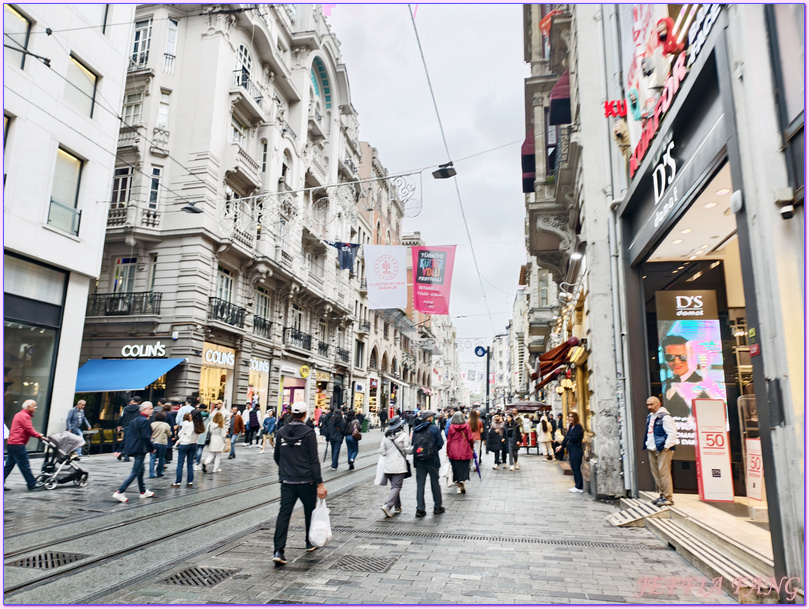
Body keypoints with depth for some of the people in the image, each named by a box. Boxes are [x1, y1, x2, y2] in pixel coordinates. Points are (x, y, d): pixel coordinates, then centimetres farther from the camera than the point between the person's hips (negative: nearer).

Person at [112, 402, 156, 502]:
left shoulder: (135, 420, 12)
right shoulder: (145, 421, -17)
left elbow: (126, 434, 14)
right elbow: (146, 437, -21)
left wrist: (122, 449, 17)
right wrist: (152, 449, -10)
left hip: (132, 448, 10)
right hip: (140, 449, -10)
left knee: (141, 470, 20)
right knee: (135, 472, -4)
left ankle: (143, 492, 30)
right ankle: (119, 492, -7)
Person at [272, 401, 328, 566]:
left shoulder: (282, 432, 4)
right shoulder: (308, 432, -12)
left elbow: (276, 456, 15)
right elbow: (314, 460, -14)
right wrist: (319, 483, -12)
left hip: (286, 481, 3)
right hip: (306, 481, -3)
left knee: (284, 513, 2)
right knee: (310, 511, 17)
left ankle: (278, 550, -9)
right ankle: (310, 543, 32)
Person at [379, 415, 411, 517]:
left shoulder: (386, 436, 5)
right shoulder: (403, 436, -9)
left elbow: (381, 451, 6)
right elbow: (408, 450, -8)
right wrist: (414, 447, 10)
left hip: (388, 466, 6)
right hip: (399, 465, -5)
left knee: (394, 486, 17)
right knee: (396, 487, -4)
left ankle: (397, 507, 24)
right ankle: (387, 506, -19)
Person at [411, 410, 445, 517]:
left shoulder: (416, 430, 3)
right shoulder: (434, 428, -8)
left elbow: (412, 443, 4)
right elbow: (440, 443, -6)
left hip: (419, 460, 3)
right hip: (432, 460, -3)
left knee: (420, 484, 5)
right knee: (435, 483, 11)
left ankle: (420, 509, 4)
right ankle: (438, 507, 21)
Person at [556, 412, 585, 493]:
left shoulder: (578, 427, -14)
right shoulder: (570, 426, 13)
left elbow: (574, 438, -20)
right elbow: (567, 437, 12)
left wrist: (567, 438, 0)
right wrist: (561, 446, 2)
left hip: (576, 450, -9)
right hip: (571, 450, 9)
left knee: (576, 468, -4)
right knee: (574, 468, 12)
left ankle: (579, 487, 4)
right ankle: (578, 486, 19)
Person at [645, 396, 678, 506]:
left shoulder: (664, 417, -12)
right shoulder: (649, 417, 16)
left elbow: (672, 433, -15)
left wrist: (666, 446, -16)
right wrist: (647, 444, 16)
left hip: (663, 450, -9)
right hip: (652, 450, 9)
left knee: (664, 473, -8)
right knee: (655, 472, 12)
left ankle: (668, 497, -1)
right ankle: (662, 495, 21)